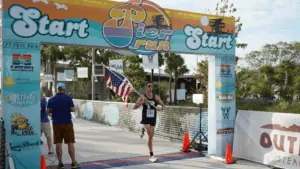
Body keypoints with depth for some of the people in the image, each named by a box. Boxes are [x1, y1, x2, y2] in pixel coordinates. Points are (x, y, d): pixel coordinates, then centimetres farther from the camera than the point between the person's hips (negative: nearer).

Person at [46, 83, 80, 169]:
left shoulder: (51, 100, 1)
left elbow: (48, 111, 6)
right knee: (70, 143, 3)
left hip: (56, 124, 3)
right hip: (67, 123, -2)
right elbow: (73, 109, -11)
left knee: (58, 143, 7)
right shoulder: (68, 98, -8)